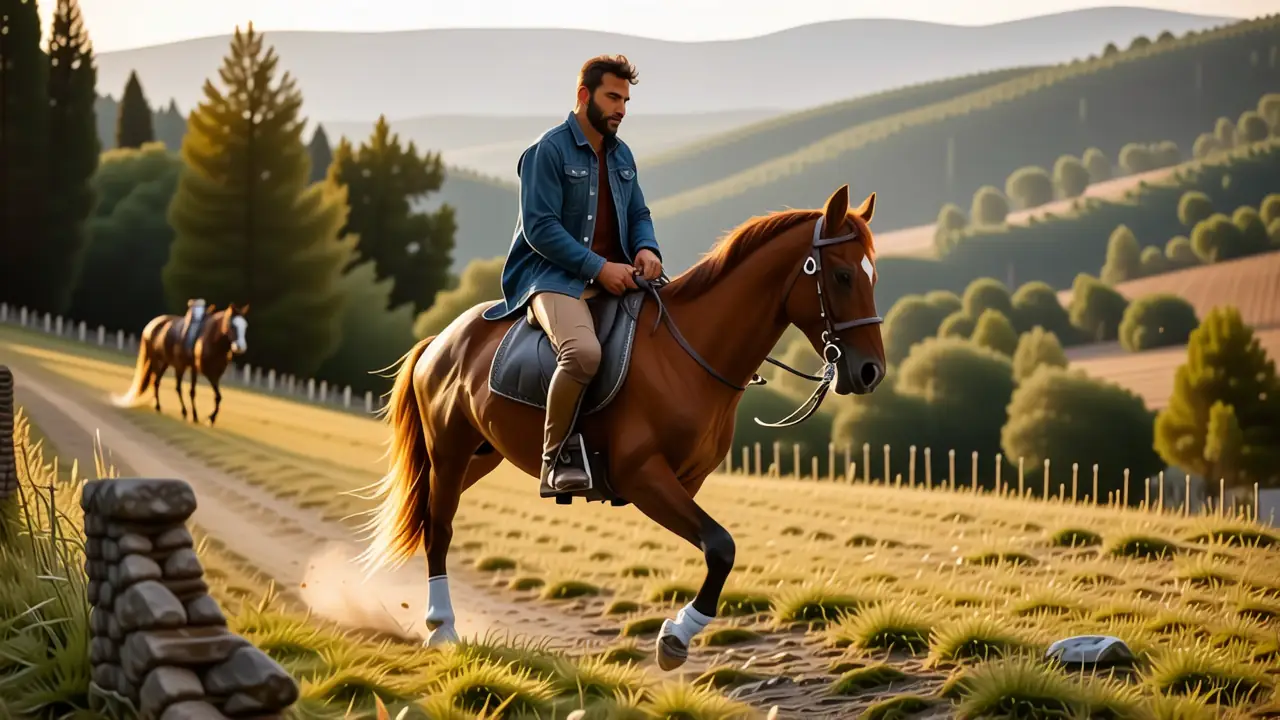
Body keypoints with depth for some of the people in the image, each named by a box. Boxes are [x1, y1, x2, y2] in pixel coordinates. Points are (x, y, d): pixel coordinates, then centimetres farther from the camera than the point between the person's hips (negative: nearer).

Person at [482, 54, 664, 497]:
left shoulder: (622, 155, 18)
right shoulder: (549, 150, -5)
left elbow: (638, 214, 22)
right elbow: (540, 228, -13)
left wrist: (646, 248, -3)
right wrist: (598, 267, -19)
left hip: (616, 277, 8)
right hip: (555, 277, -8)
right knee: (583, 351, -36)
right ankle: (553, 463, -22)